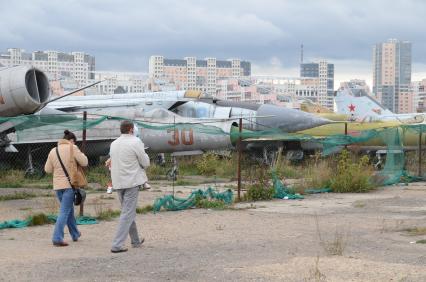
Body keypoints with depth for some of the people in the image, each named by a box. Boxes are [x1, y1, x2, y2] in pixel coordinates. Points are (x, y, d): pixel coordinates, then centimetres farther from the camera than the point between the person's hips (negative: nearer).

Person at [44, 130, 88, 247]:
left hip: (57, 185, 6)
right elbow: (84, 162, -6)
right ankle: (57, 238, -12)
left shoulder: (53, 151, 8)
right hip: (69, 184, -6)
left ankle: (75, 234, 33)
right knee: (64, 211, -5)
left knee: (69, 209, 21)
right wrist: (81, 154, 11)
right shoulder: (72, 148, -7)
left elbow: (48, 169, 10)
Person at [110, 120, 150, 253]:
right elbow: (146, 163, -7)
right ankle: (117, 245, -10)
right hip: (132, 181, -7)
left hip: (118, 182, 7)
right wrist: (143, 154, 13)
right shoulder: (135, 142, -11)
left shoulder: (114, 144, 8)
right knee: (127, 213, -4)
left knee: (127, 211, 19)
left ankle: (135, 241, 30)